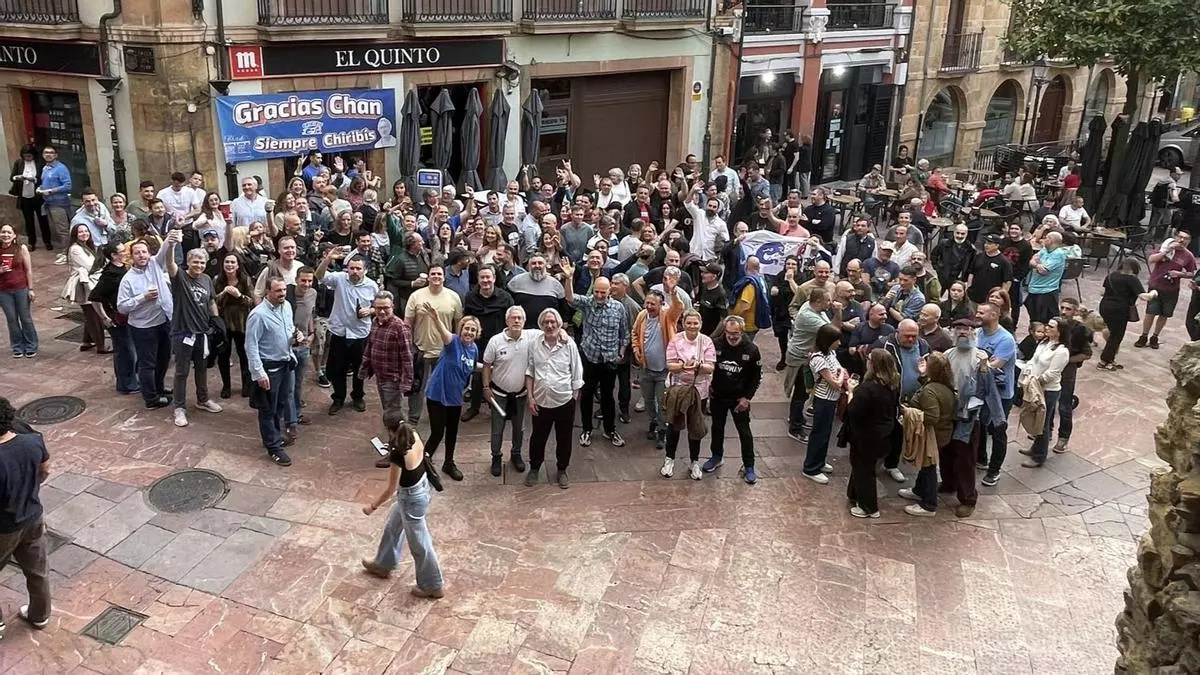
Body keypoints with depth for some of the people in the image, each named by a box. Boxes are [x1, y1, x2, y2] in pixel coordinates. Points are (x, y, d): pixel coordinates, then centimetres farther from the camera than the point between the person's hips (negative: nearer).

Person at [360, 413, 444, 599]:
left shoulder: (398, 455, -34)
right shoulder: (415, 436, -13)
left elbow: (390, 489, -21)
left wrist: (372, 505, -6)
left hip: (412, 499, -9)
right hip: (422, 487, 9)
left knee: (419, 544, 14)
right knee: (393, 526, 31)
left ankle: (433, 585, 33)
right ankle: (383, 564, 54)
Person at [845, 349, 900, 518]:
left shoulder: (868, 388, -32)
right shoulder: (893, 384, -6)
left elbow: (853, 412, -27)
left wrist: (852, 393, -12)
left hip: (866, 436, -8)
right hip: (883, 433, 8)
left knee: (863, 468, 11)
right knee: (863, 465, 26)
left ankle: (869, 507, 23)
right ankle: (855, 494, 42)